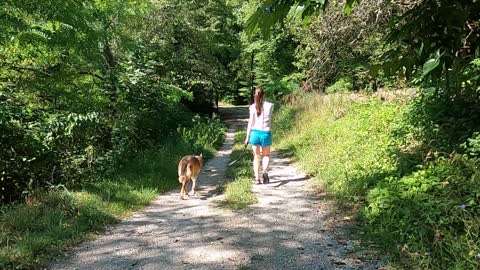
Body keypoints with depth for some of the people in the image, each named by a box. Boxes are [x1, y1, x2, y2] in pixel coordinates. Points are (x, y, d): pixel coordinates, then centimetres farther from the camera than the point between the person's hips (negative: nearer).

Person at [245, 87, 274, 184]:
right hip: (266, 133, -1)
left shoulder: (253, 107, -3)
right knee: (266, 155, 16)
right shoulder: (270, 105, -3)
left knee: (257, 156, 12)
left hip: (255, 133, 1)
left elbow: (250, 123, -2)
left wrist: (247, 137, 4)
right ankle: (265, 171, -10)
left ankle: (257, 178, 6)